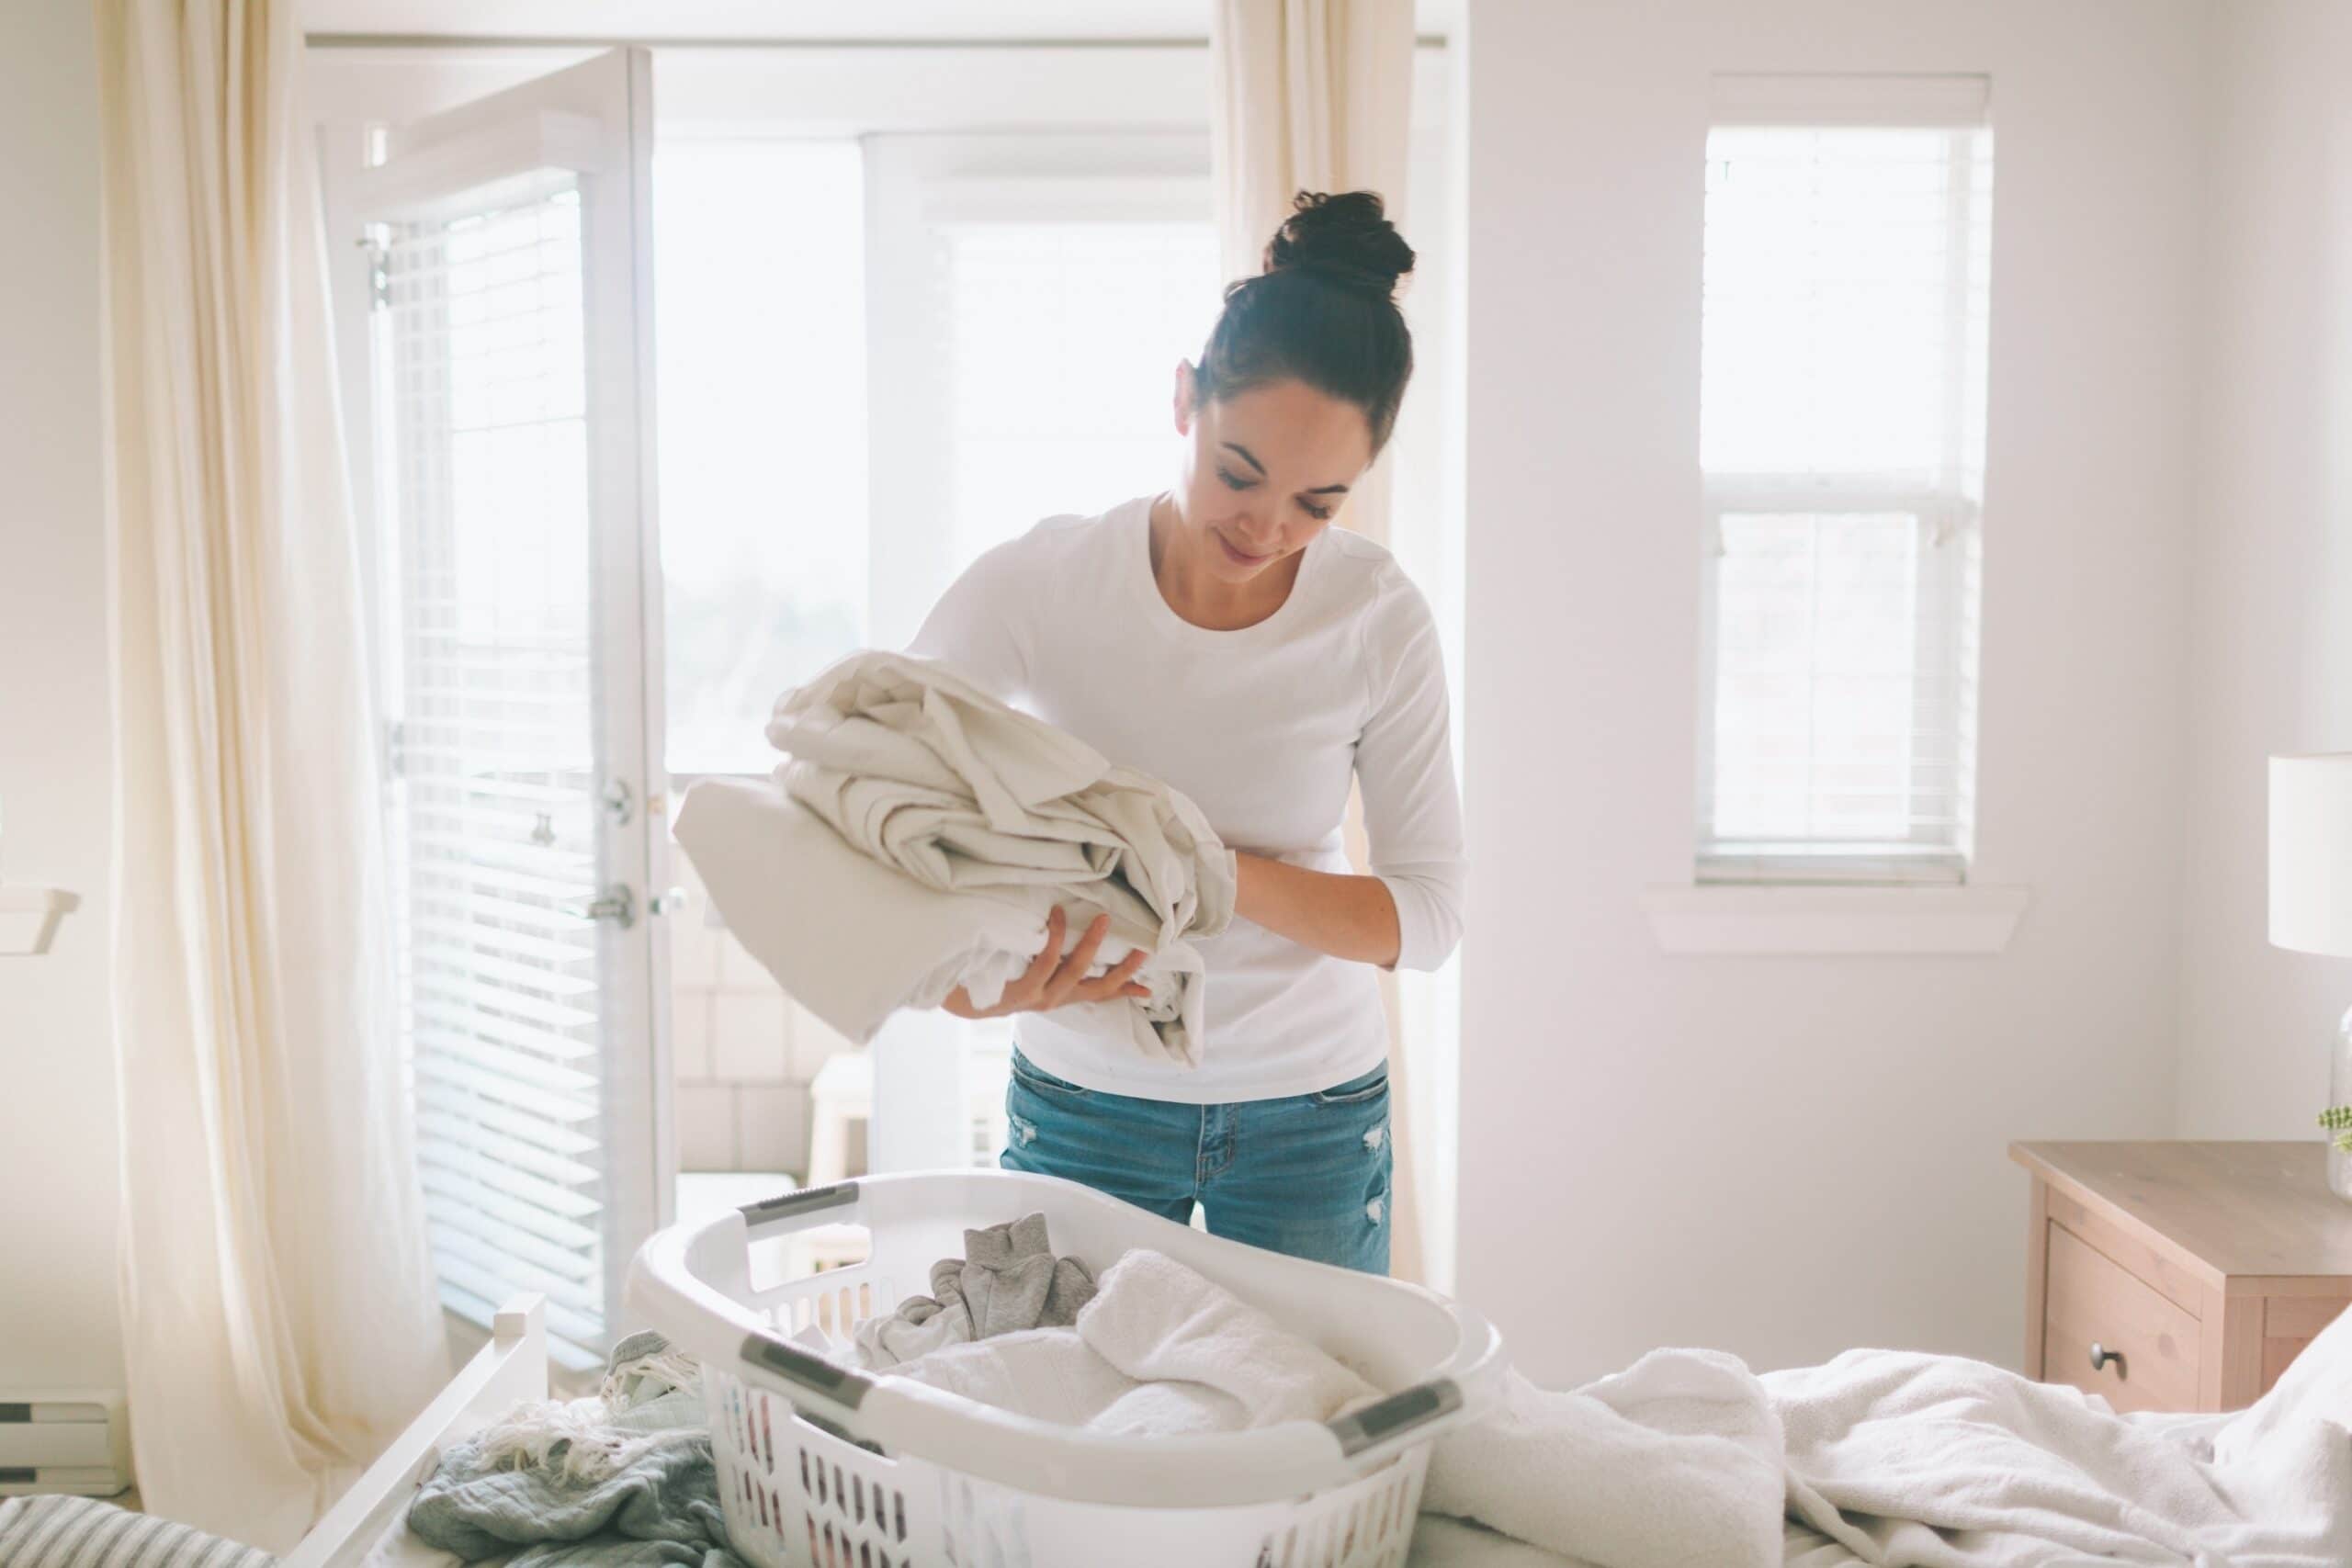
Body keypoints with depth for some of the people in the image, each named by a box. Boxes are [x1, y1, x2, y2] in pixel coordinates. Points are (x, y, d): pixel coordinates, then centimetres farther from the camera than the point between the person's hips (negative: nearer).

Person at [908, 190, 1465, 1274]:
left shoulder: (1379, 620, -13)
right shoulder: (1041, 583, -15)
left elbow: (1428, 916, -11)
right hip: (1083, 1104, 0)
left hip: (1311, 1115, 1)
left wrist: (1221, 872, -27)